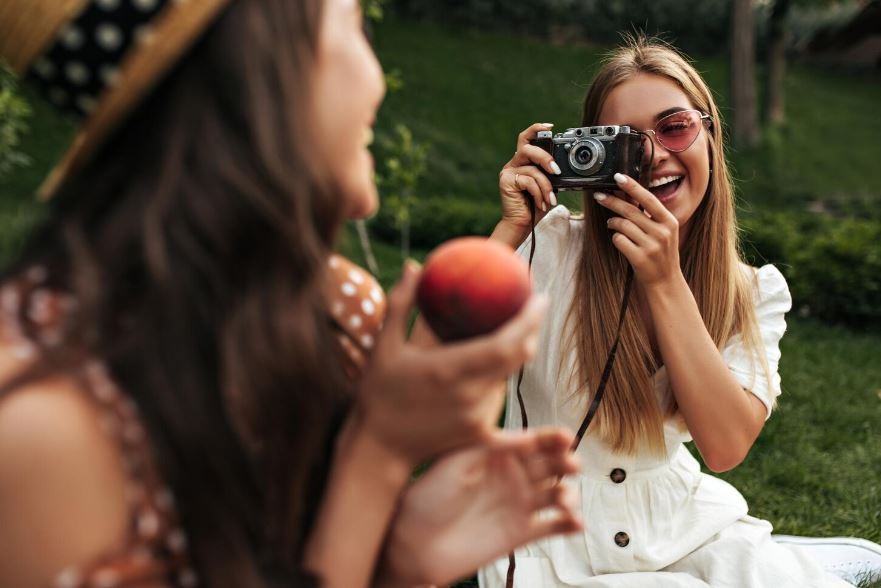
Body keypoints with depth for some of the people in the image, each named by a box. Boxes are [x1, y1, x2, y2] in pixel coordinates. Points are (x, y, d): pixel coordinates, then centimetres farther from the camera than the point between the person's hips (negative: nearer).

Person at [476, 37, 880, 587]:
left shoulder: (755, 293, -2)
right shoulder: (550, 247, -12)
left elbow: (726, 445, -17)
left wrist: (665, 282, -22)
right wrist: (510, 231, -24)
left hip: (682, 522, 4)